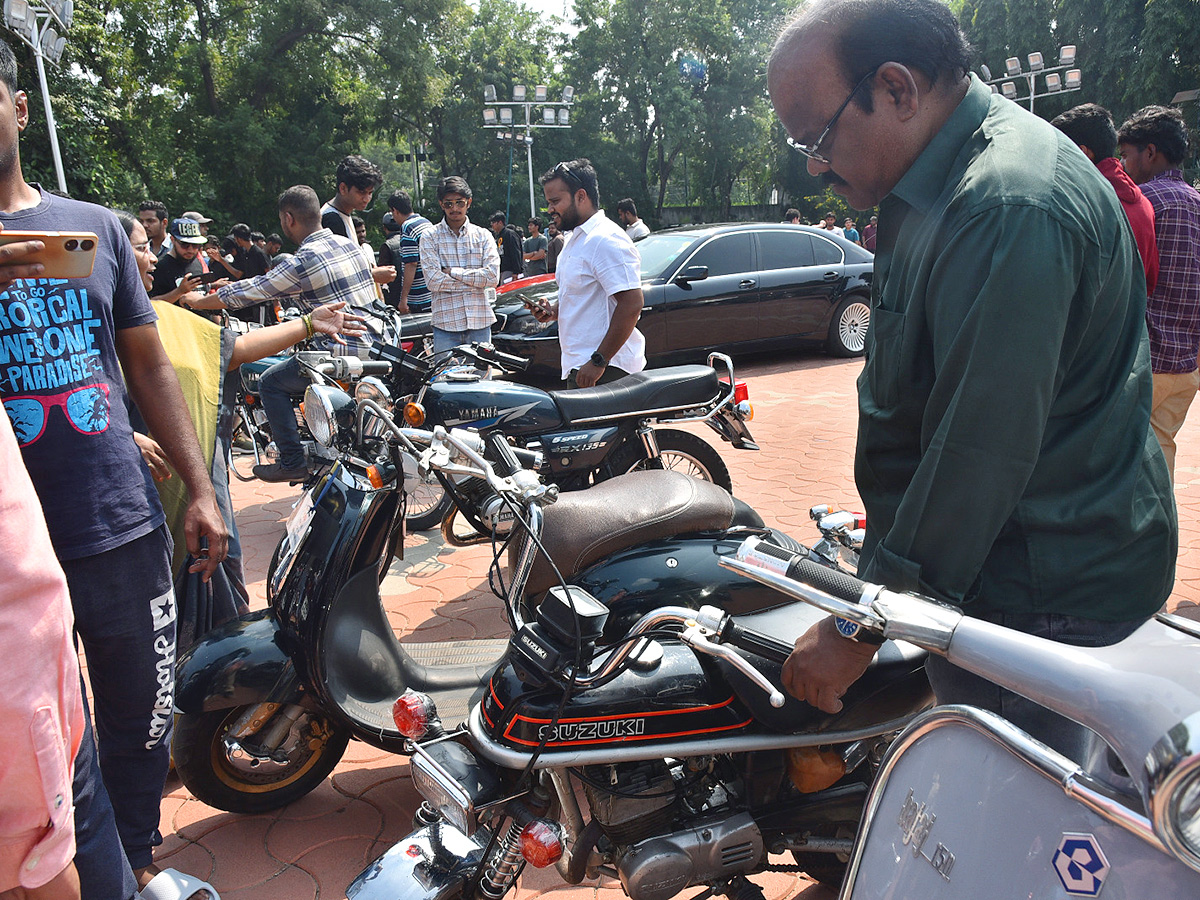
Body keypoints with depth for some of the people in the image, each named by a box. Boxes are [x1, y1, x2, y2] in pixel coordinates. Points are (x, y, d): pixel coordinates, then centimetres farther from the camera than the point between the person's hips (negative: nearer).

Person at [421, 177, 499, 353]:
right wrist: (475, 281, -8)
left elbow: (492, 275, -5)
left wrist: (453, 272, -8)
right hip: (446, 323, -2)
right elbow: (433, 281, -9)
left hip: (480, 322, 2)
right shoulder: (430, 237, 2)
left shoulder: (483, 236, 8)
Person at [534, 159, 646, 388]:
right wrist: (554, 312, 11)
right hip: (580, 366, 10)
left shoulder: (606, 240, -14)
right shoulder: (576, 240, 19)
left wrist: (598, 361, -24)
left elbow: (632, 303, -22)